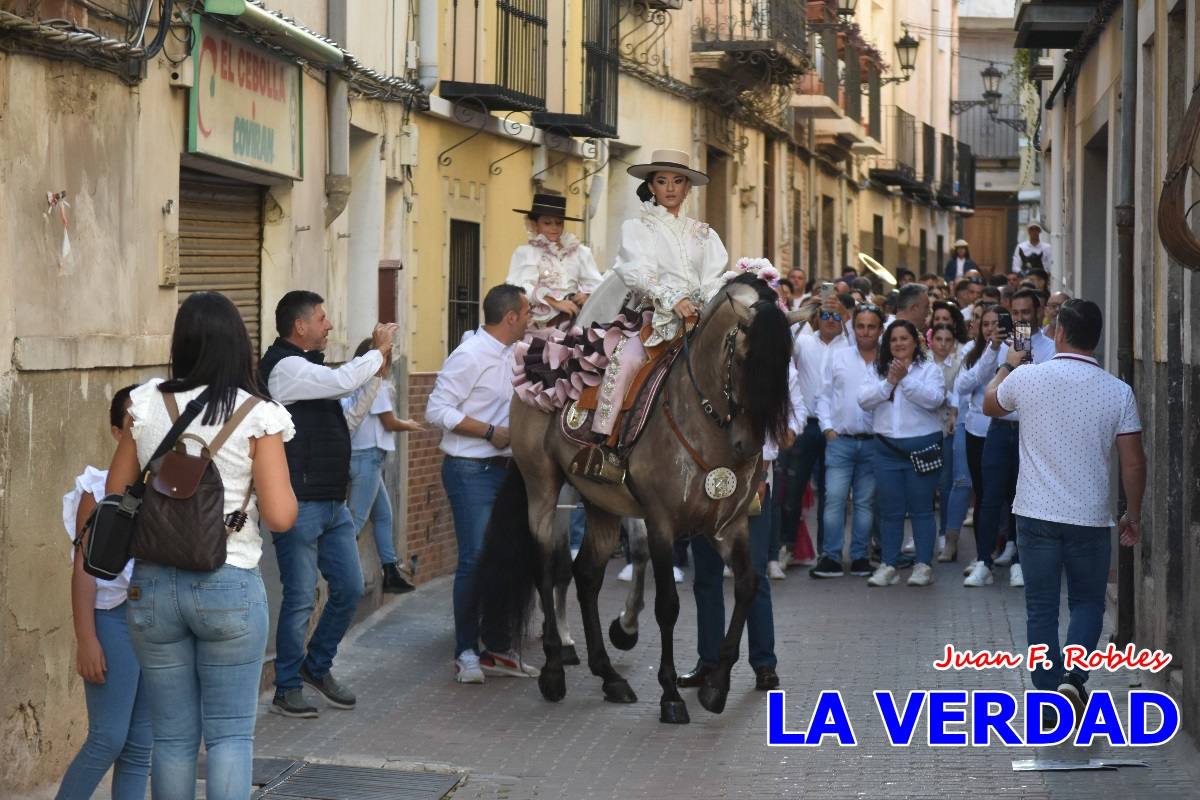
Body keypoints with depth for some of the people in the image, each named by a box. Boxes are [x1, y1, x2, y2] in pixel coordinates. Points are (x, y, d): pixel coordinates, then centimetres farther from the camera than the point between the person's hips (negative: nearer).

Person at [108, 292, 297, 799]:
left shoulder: (145, 405, 0)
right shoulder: (257, 416, -9)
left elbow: (115, 496, 8)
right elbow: (281, 517, -11)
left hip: (152, 585, 3)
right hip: (229, 586, -3)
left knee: (173, 736, 11)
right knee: (230, 734, 4)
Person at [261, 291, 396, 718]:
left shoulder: (309, 368, 18)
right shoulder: (285, 367, -13)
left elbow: (346, 421, 21)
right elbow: (343, 381, -25)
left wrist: (377, 372, 14)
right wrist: (379, 351, -8)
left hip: (333, 503, 9)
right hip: (300, 505, -9)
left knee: (349, 589, 12)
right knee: (300, 599, -3)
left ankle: (318, 666, 28)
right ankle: (287, 690, 7)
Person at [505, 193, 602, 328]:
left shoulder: (579, 251, 14)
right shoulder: (524, 252, 7)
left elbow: (595, 284, 7)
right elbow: (521, 287, -8)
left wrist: (588, 296, -15)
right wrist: (555, 303, -17)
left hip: (571, 322, 2)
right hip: (536, 325, -2)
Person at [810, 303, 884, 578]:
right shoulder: (838, 358, 7)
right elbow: (824, 396, 11)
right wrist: (827, 427, 1)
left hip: (873, 442, 0)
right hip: (840, 441, 0)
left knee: (866, 502, 6)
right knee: (834, 499, -7)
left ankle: (861, 557, 13)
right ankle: (831, 558, -4)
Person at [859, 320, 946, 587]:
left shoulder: (928, 369, 1)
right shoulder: (879, 372, 11)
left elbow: (934, 399, -15)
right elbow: (864, 400, -1)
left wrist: (905, 379, -18)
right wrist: (889, 382, -12)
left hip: (921, 447, -3)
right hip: (887, 448, 3)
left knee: (921, 509, 0)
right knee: (890, 511, 6)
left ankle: (924, 565, 6)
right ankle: (888, 566, 11)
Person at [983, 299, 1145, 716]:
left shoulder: (1027, 378, -7)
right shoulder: (1118, 392, -6)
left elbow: (990, 404, 16)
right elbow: (1133, 462, -5)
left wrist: (1008, 365, 33)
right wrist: (1133, 516, 8)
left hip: (1037, 514, 0)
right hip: (1091, 519, 0)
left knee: (1041, 608, 10)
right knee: (1087, 603, 16)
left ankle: (1050, 694, 11)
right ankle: (1072, 678, -5)